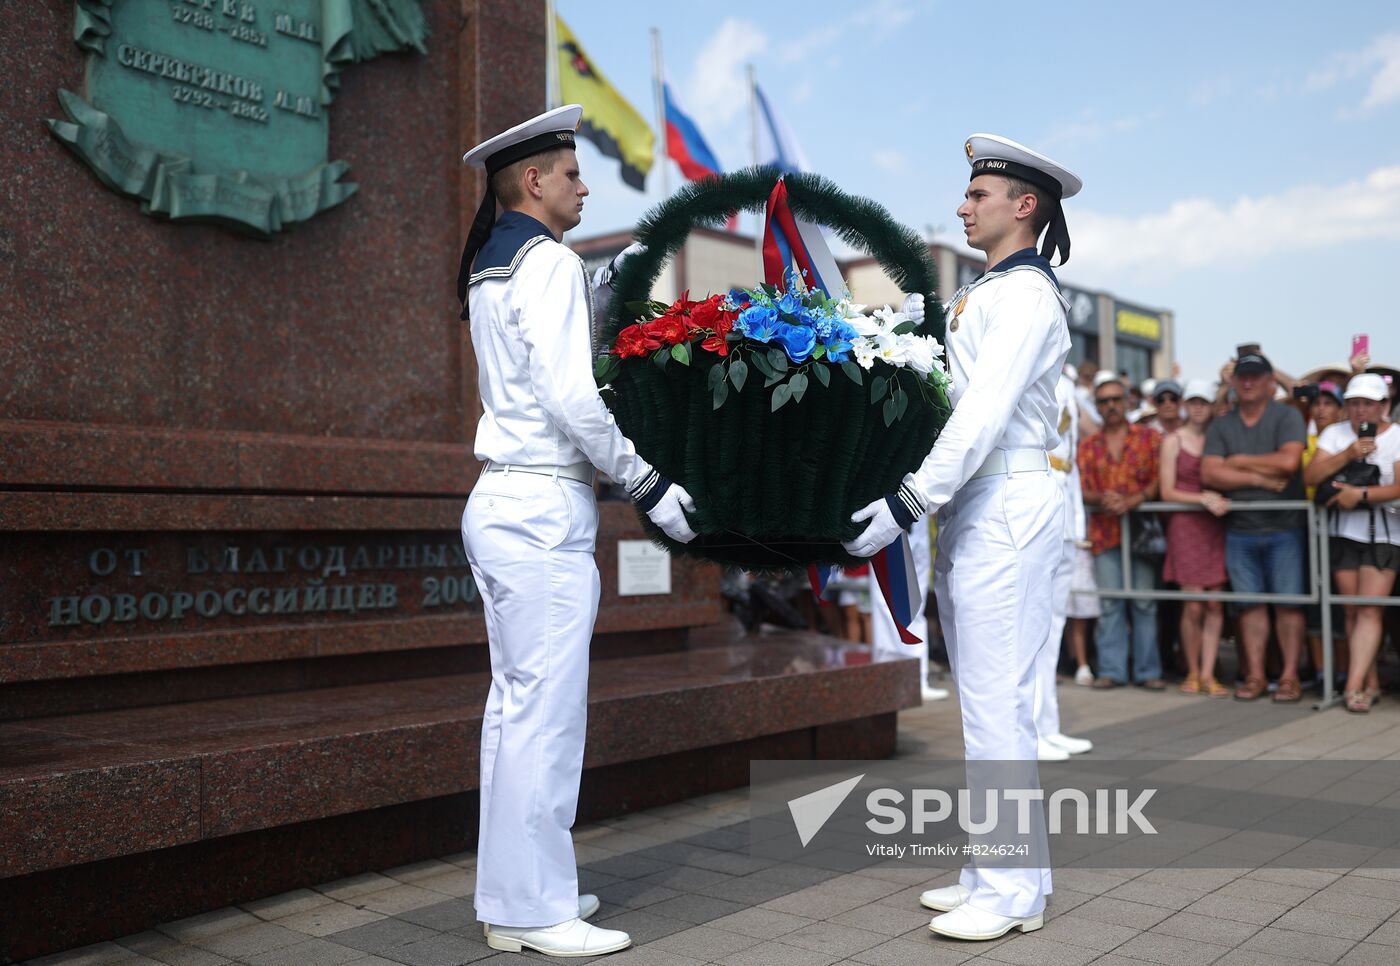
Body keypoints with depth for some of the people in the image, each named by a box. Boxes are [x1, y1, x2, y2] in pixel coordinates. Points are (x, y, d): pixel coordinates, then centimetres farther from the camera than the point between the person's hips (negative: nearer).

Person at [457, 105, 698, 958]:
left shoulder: (488, 269, 19)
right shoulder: (549, 262, -10)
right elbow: (574, 400, -18)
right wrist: (648, 484, -9)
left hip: (502, 500, 10)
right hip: (545, 508, -10)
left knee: (516, 701, 12)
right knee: (547, 708, -5)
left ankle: (511, 896, 20)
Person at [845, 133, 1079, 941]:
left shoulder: (1026, 293, -10)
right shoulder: (985, 292, 18)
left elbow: (982, 417, -20)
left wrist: (906, 506, -22)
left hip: (1008, 509, -10)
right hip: (974, 511, 10)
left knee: (996, 700, -6)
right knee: (989, 699, 13)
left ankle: (1013, 892, 4)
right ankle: (1000, 871, 23)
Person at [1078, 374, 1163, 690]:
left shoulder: (1148, 437, 7)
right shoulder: (1088, 446, 13)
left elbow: (1160, 480, 0)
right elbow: (1083, 491, 7)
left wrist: (1133, 501, -16)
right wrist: (1102, 498, -14)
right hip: (1105, 531, 2)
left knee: (1144, 602, 0)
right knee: (1110, 603, 2)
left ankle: (1148, 670, 5)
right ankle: (1111, 670, 6)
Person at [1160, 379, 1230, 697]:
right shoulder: (1173, 441, 4)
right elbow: (1167, 492, -1)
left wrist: (1219, 498, -8)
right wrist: (1203, 498, -13)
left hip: (1217, 524, 2)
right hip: (1185, 524, -2)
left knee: (1215, 603, -1)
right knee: (1193, 605, -5)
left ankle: (1208, 674, 4)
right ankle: (1192, 672, 10)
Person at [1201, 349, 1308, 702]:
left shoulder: (1287, 416, 0)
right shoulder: (1221, 425, 9)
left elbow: (1289, 461, -16)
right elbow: (1209, 474, -4)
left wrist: (1240, 461, -6)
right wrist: (1259, 478, -11)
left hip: (1284, 527, -3)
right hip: (1240, 530, 3)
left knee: (1288, 603, -1)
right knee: (1251, 603, 5)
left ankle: (1290, 676, 5)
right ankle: (1255, 675, 10)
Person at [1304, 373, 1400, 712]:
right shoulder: (1335, 433, 8)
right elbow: (1312, 476, -3)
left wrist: (1361, 494, -20)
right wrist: (1347, 455, -14)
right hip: (1343, 532, 3)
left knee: (1370, 609, -11)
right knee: (1351, 610, 4)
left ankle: (1354, 687, -14)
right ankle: (1371, 681, 15)